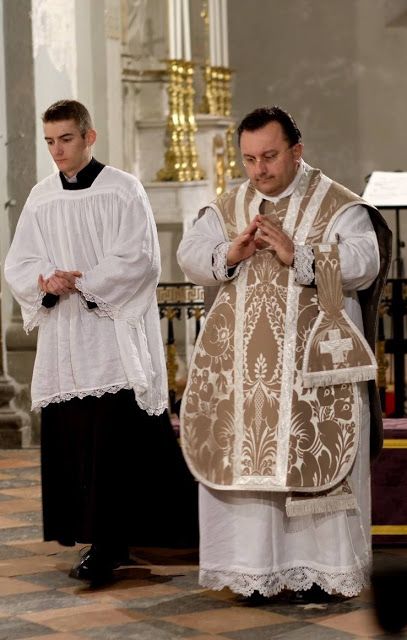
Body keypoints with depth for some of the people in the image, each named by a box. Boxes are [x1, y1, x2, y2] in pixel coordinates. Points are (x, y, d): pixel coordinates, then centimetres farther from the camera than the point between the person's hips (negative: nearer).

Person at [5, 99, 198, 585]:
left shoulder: (122, 190, -2)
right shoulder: (40, 198, 12)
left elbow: (139, 259, -10)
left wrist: (81, 281, -15)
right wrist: (46, 283, -12)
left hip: (113, 334, -5)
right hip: (61, 341, 5)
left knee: (112, 440, -10)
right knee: (68, 441, 4)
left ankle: (105, 544, -7)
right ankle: (106, 540, 13)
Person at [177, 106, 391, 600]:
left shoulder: (338, 205, -1)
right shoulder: (228, 208, 12)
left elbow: (364, 263, -14)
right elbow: (189, 256, 3)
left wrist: (297, 254, -22)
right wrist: (230, 254, -16)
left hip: (315, 365, -4)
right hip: (244, 367, 4)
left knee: (314, 460, -2)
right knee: (245, 460, 2)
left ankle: (314, 568, 5)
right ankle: (256, 566, 9)